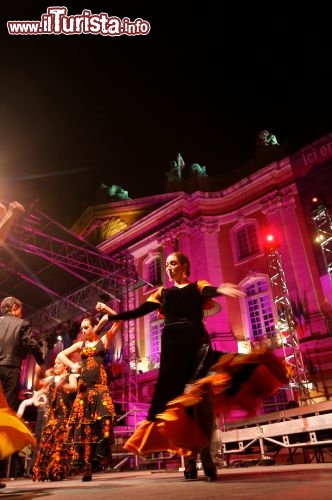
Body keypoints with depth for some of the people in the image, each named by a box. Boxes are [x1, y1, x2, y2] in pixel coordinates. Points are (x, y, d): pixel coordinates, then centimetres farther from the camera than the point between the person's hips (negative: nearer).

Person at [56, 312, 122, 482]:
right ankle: (87, 463, 1)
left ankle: (100, 453, -17)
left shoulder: (103, 340, 8)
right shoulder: (80, 344, 17)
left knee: (103, 417, -23)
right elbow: (61, 355, 18)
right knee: (83, 423, -2)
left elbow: (119, 321, -1)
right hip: (84, 386, 3)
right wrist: (72, 365, 2)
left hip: (100, 385, -3)